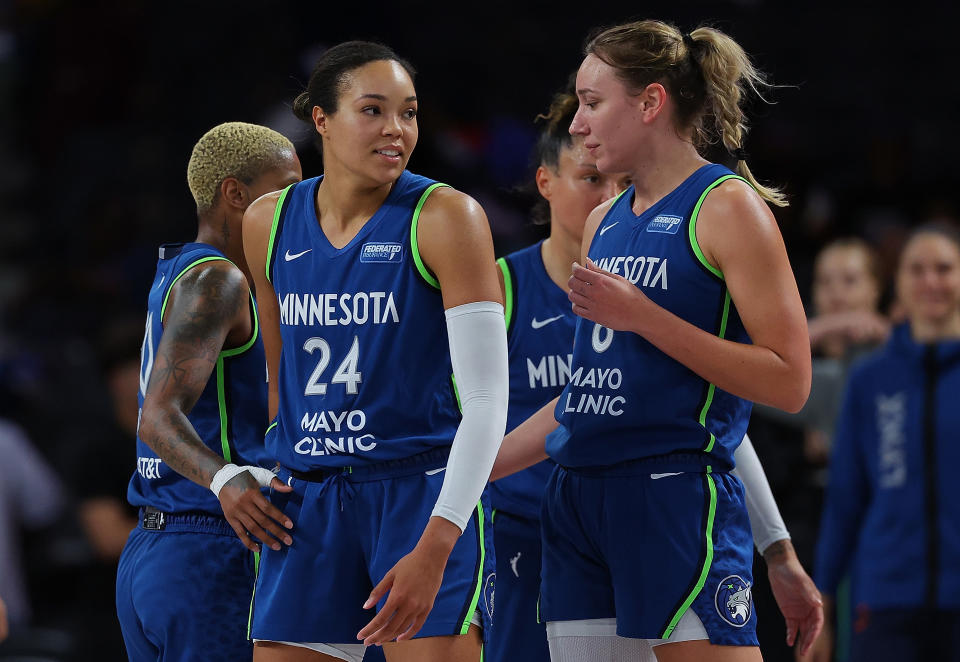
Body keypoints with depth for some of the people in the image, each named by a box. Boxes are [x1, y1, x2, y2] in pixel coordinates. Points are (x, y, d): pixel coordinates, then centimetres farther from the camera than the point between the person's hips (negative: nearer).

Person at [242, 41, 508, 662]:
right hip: (309, 503, 5)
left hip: (424, 494, -4)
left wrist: (435, 547, -22)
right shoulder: (269, 223, 6)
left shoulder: (446, 217, -9)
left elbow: (488, 397, -14)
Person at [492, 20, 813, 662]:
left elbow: (789, 382, -12)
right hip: (580, 500, 7)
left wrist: (641, 315, -15)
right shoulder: (605, 223, 18)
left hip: (678, 496, -7)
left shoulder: (727, 206, -5)